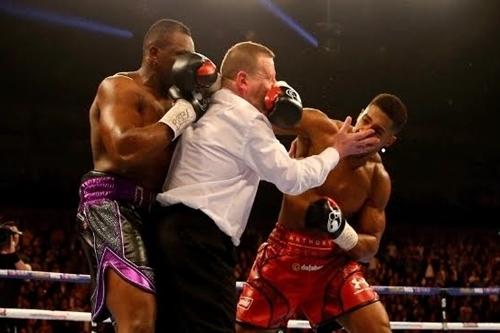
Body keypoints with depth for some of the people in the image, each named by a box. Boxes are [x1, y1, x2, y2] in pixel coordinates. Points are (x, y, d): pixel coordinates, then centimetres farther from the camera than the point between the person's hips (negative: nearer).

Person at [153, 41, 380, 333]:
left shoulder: (211, 111, 22)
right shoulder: (246, 117, -6)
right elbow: (292, 178, -3)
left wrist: (269, 118, 21)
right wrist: (336, 151, 10)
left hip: (174, 228, 10)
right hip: (199, 236, -10)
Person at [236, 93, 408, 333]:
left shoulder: (378, 180, -5)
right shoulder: (319, 128, -12)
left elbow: (370, 247, -1)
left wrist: (341, 231, -22)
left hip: (334, 260, 1)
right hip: (284, 252, -1)